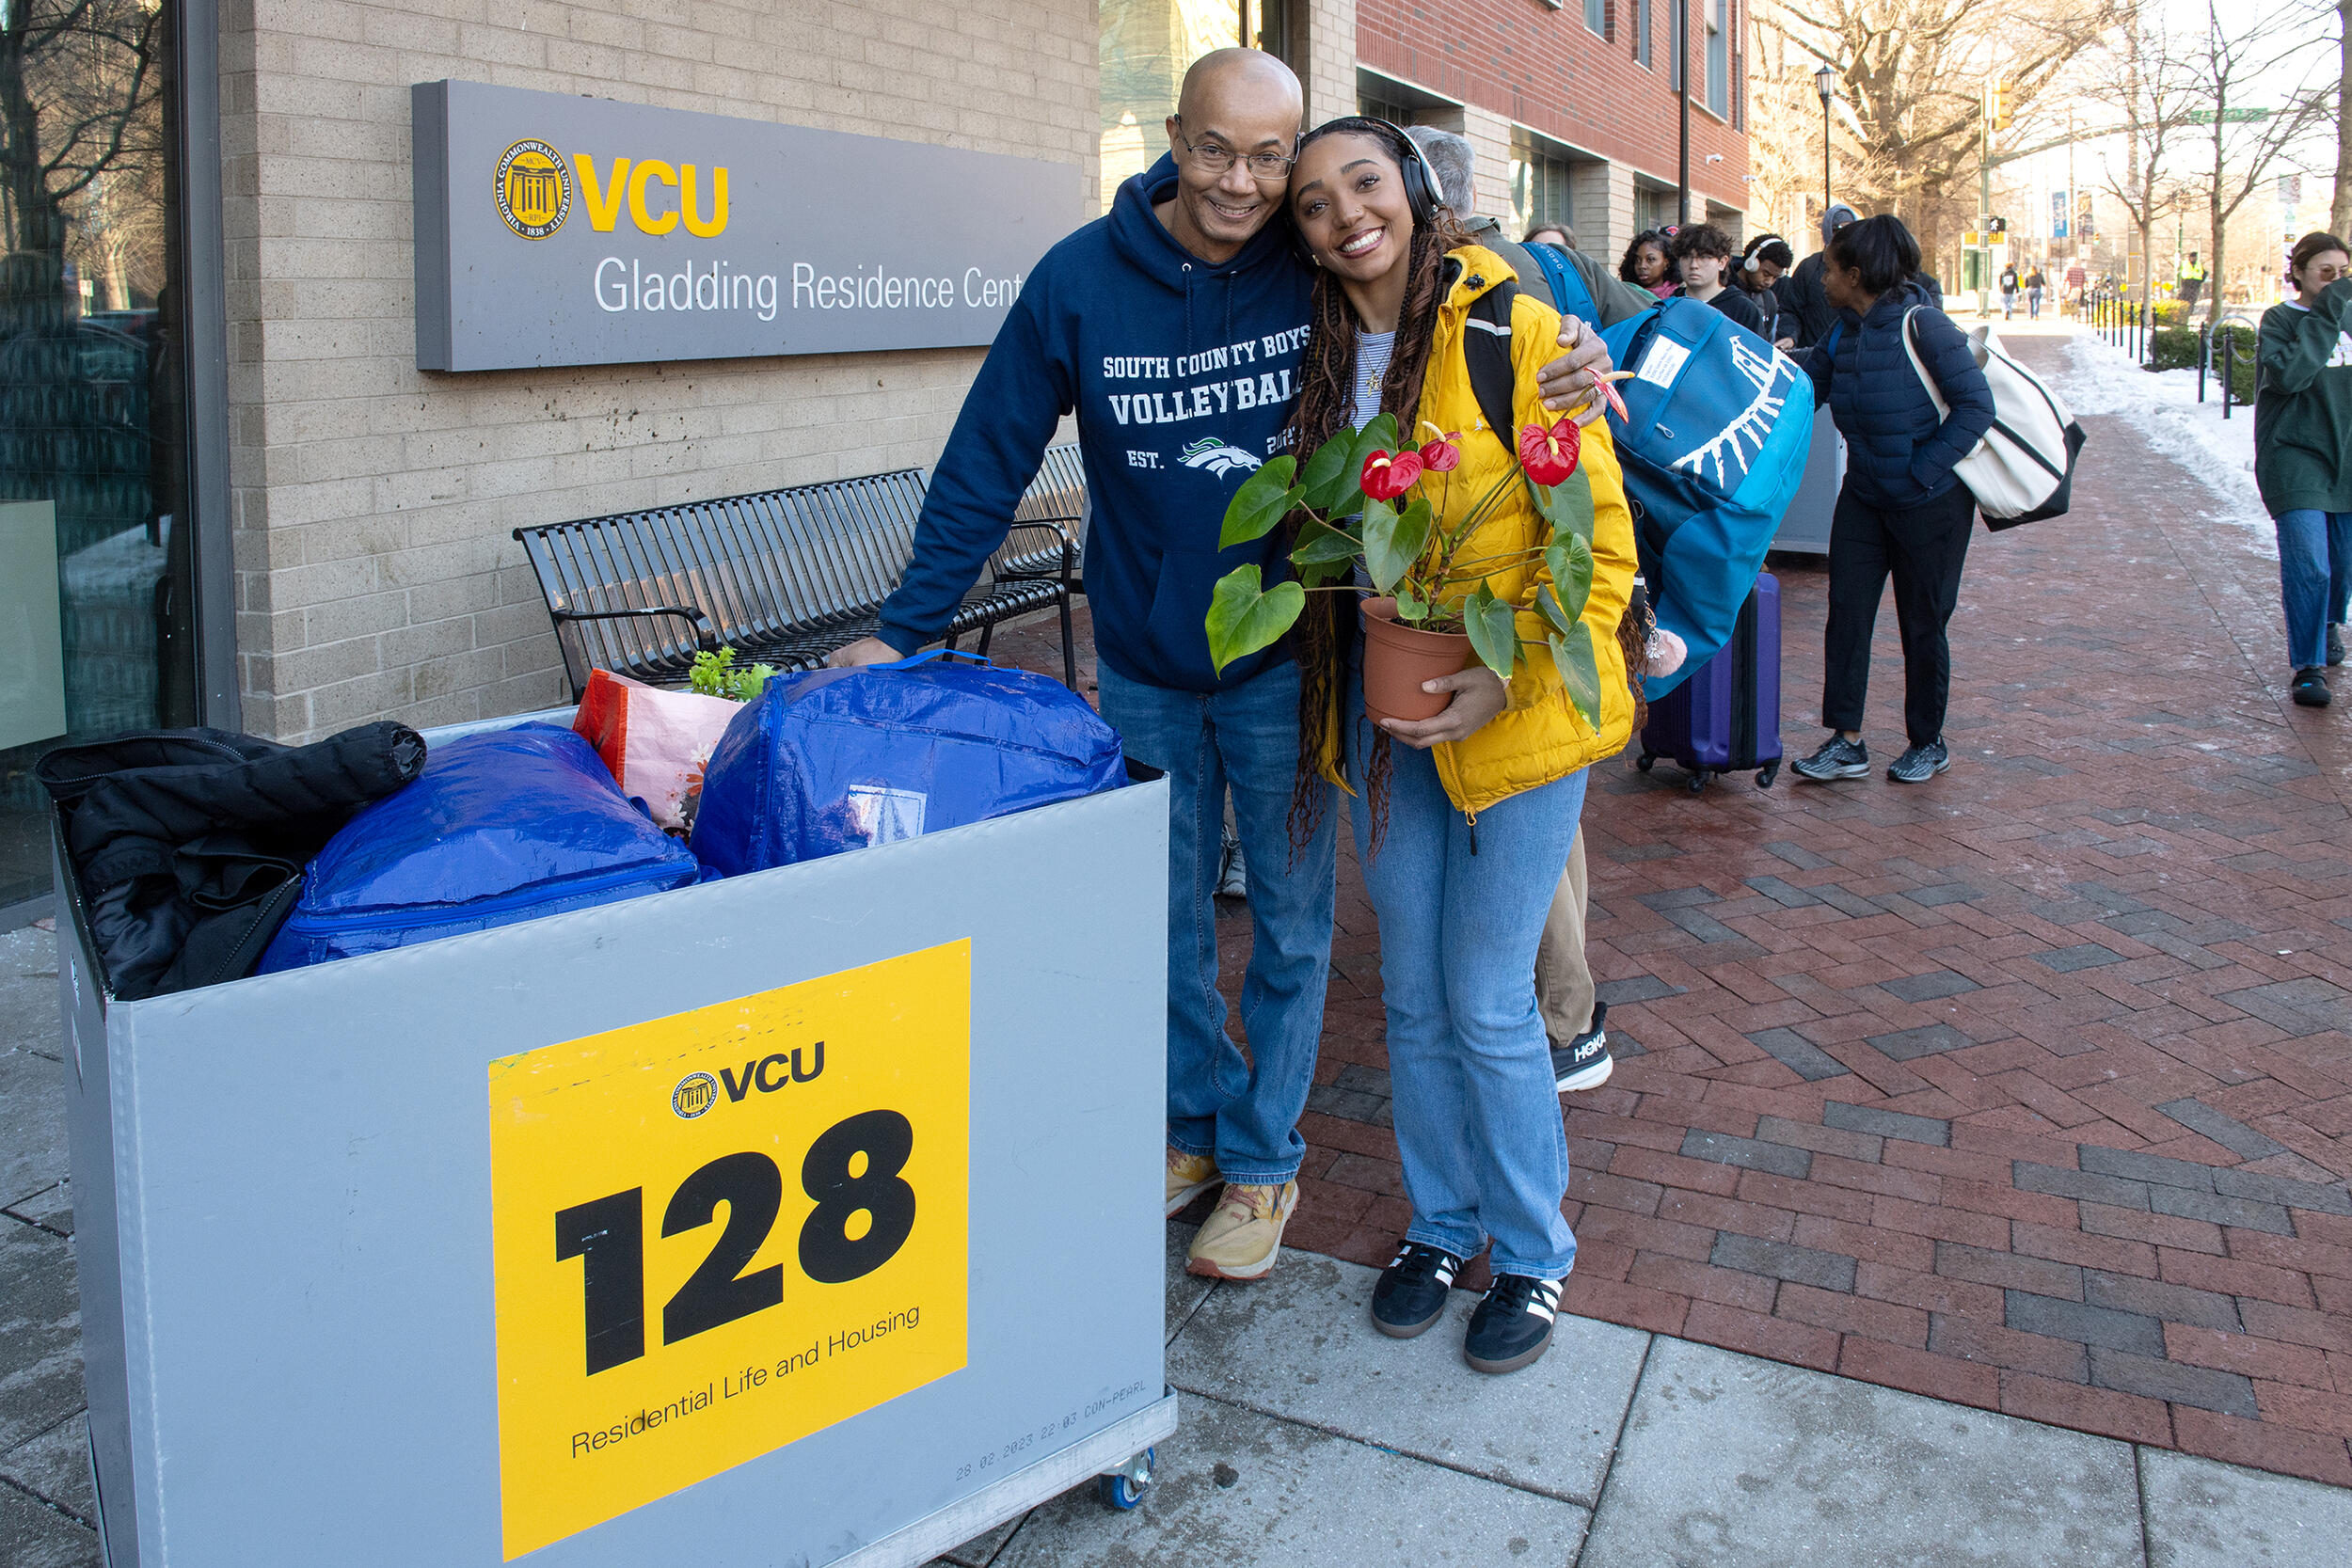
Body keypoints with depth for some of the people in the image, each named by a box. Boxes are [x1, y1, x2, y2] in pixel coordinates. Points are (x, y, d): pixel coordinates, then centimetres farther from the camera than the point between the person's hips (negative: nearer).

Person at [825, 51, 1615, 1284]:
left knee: (1289, 920, 9)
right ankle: (1195, 1124, 35)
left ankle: (1262, 1158, 26)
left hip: (1284, 660, -1)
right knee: (1167, 917, 14)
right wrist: (902, 631, -5)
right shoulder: (1080, 280, -10)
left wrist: (1568, 362, -20)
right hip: (1142, 669, 2)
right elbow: (988, 463, -4)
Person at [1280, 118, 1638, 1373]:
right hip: (1381, 722, 5)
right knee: (1413, 1000, 15)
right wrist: (1334, 689, 6)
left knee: (1489, 1005, 3)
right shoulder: (1322, 357, 6)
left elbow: (1597, 538, -13)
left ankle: (1533, 1252, 25)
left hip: (1513, 720, -5)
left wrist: (1511, 673, -23)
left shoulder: (1515, 335, -12)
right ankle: (1442, 1223, 35)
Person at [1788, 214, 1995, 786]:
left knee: (1922, 624, 5)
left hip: (1930, 503, -6)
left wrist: (1923, 470, -20)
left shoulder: (1922, 325, -17)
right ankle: (1846, 743, 7)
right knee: (1846, 611, 1)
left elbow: (1976, 406, -18)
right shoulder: (1844, 336, 4)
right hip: (1864, 497, 6)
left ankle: (1928, 743, 22)